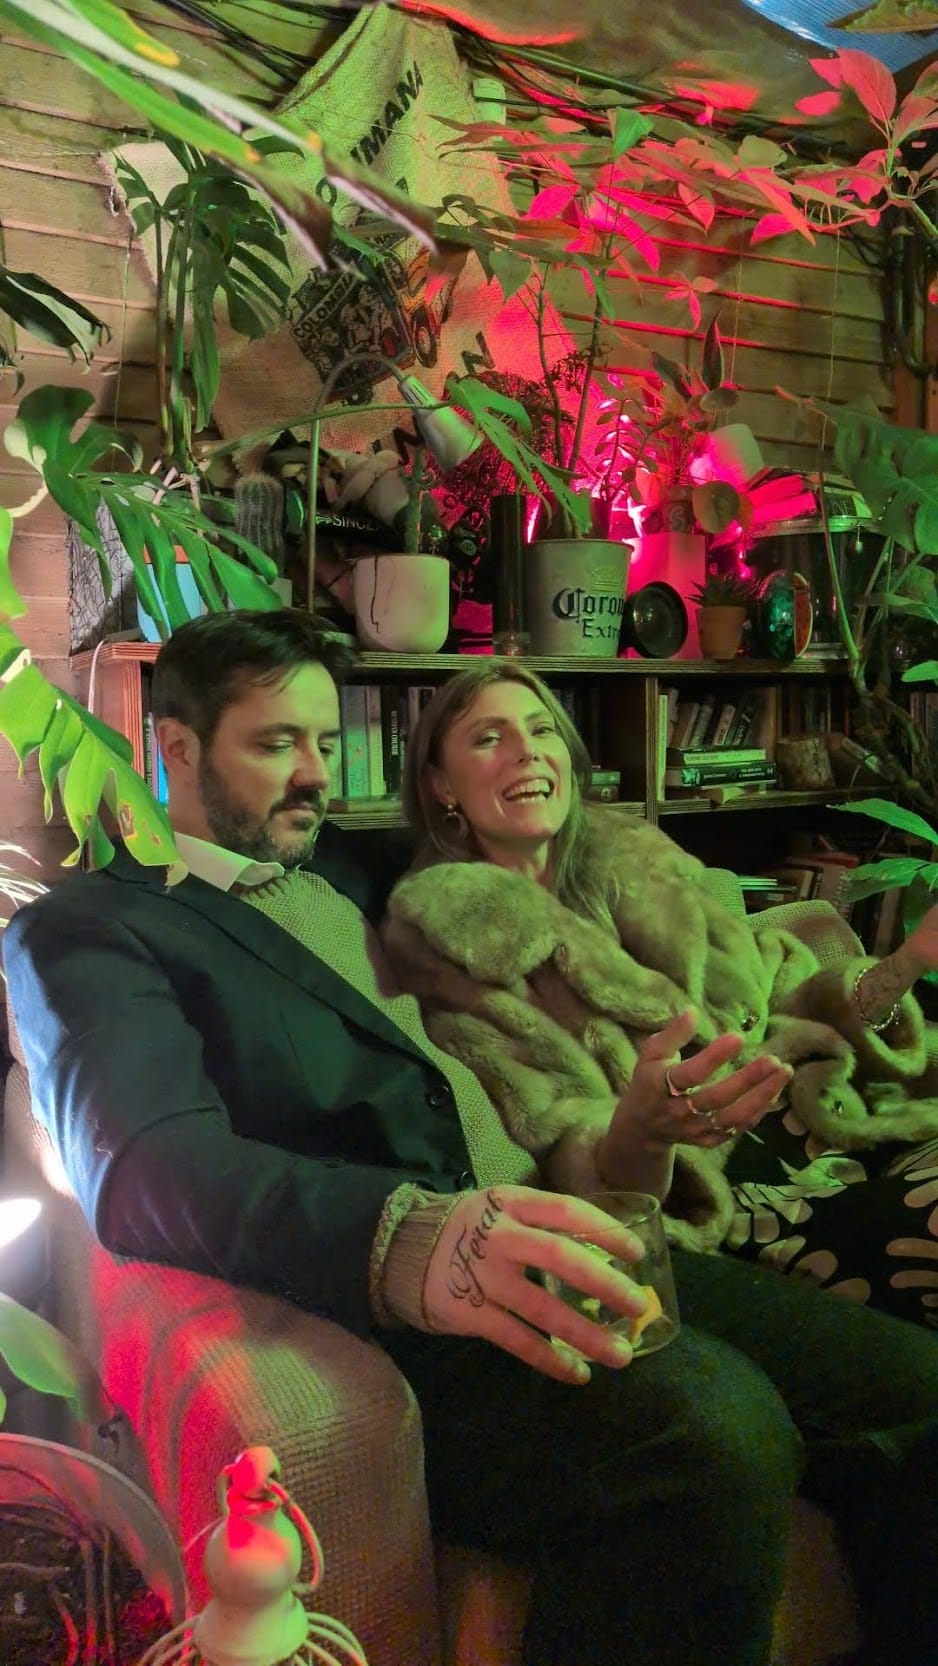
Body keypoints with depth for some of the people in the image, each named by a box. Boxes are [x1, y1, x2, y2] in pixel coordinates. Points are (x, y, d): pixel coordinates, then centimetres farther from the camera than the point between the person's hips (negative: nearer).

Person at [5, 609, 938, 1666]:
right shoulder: (86, 928, 4)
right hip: (370, 1303, -7)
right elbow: (150, 1164, -15)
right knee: (707, 1431, -33)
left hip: (555, 1251, 7)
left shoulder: (349, 868, 26)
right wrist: (407, 1240, -34)